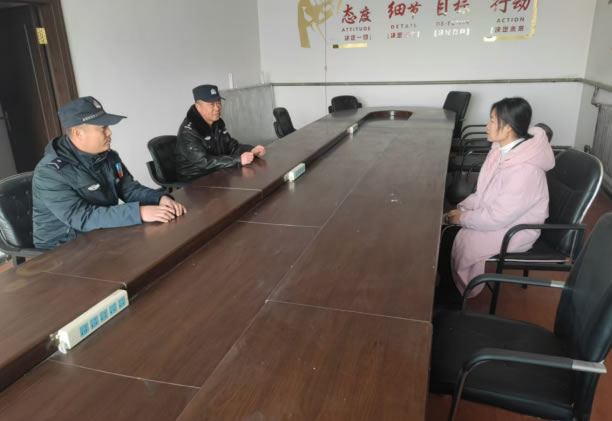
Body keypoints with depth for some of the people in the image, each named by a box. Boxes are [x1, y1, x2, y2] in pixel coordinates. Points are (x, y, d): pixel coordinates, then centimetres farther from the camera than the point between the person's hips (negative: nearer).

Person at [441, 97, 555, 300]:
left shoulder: (524, 170, -32)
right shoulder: (502, 149, -3)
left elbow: (497, 218, -28)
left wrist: (463, 218, -18)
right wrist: (462, 208, -4)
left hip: (514, 229, -8)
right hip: (496, 214, 9)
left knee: (459, 241, -20)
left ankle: (457, 292, 6)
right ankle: (444, 280, 12)